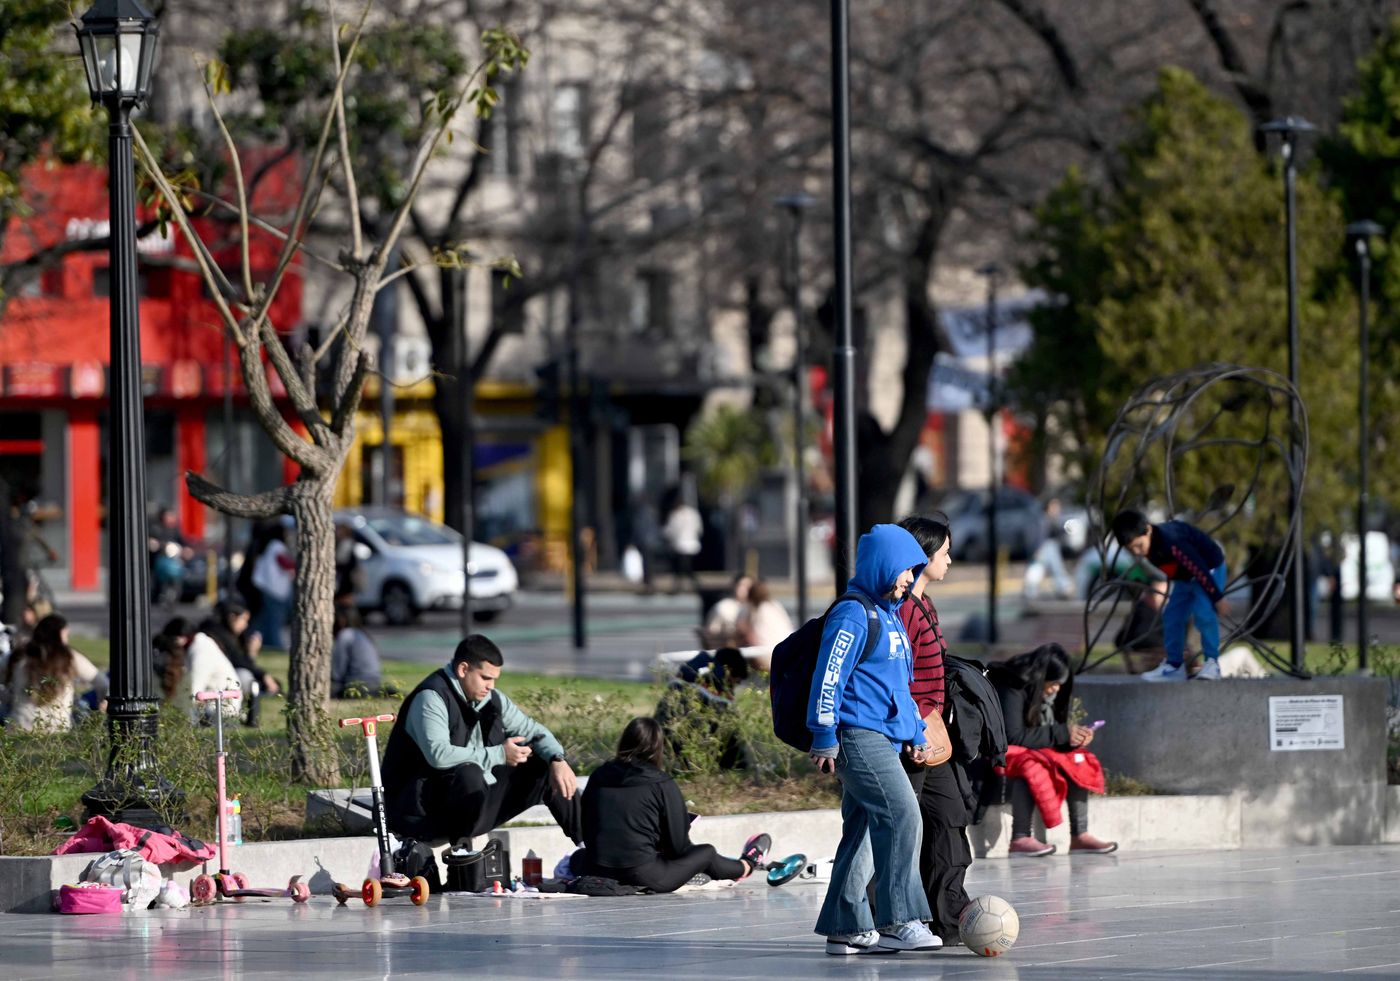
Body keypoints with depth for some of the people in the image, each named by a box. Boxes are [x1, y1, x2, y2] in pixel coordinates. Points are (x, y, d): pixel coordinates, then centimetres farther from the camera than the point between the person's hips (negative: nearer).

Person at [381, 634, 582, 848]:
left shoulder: (490, 699, 6)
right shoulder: (431, 698, -20)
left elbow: (532, 730, 13)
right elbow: (438, 754, -34)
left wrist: (558, 760, -9)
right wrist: (499, 754, -26)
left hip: (477, 798, 9)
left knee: (545, 765, 6)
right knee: (469, 774, -40)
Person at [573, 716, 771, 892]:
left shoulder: (599, 777, 6)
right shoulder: (662, 785, -6)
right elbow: (678, 844, 1)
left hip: (597, 872, 4)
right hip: (644, 876, -4)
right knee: (707, 853, 17)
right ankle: (745, 866, 49)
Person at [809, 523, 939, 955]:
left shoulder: (890, 616, 22)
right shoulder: (853, 615, -9)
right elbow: (828, 677, -14)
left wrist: (915, 733, 24)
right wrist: (824, 738, -16)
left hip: (884, 740, 10)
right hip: (858, 736, -10)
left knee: (864, 831, 9)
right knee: (901, 815, -18)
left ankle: (846, 927, 12)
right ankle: (898, 922, -20)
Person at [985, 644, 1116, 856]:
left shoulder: (1050, 693, 5)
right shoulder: (1012, 690, -21)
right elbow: (1013, 736, -28)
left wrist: (1075, 735, -14)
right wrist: (1061, 734, -24)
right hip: (1004, 751, -8)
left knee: (1078, 759, -9)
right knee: (1031, 764, -37)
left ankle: (1080, 834, -15)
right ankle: (1020, 839, -41)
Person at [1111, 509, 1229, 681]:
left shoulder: (1170, 542, -39)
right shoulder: (1148, 546, -11)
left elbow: (1200, 569, -32)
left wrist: (1217, 597, -25)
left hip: (1209, 569, -8)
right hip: (1185, 576, 8)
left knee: (1204, 614, -22)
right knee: (1172, 617, 5)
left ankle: (1212, 662, -14)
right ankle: (1174, 665, 13)